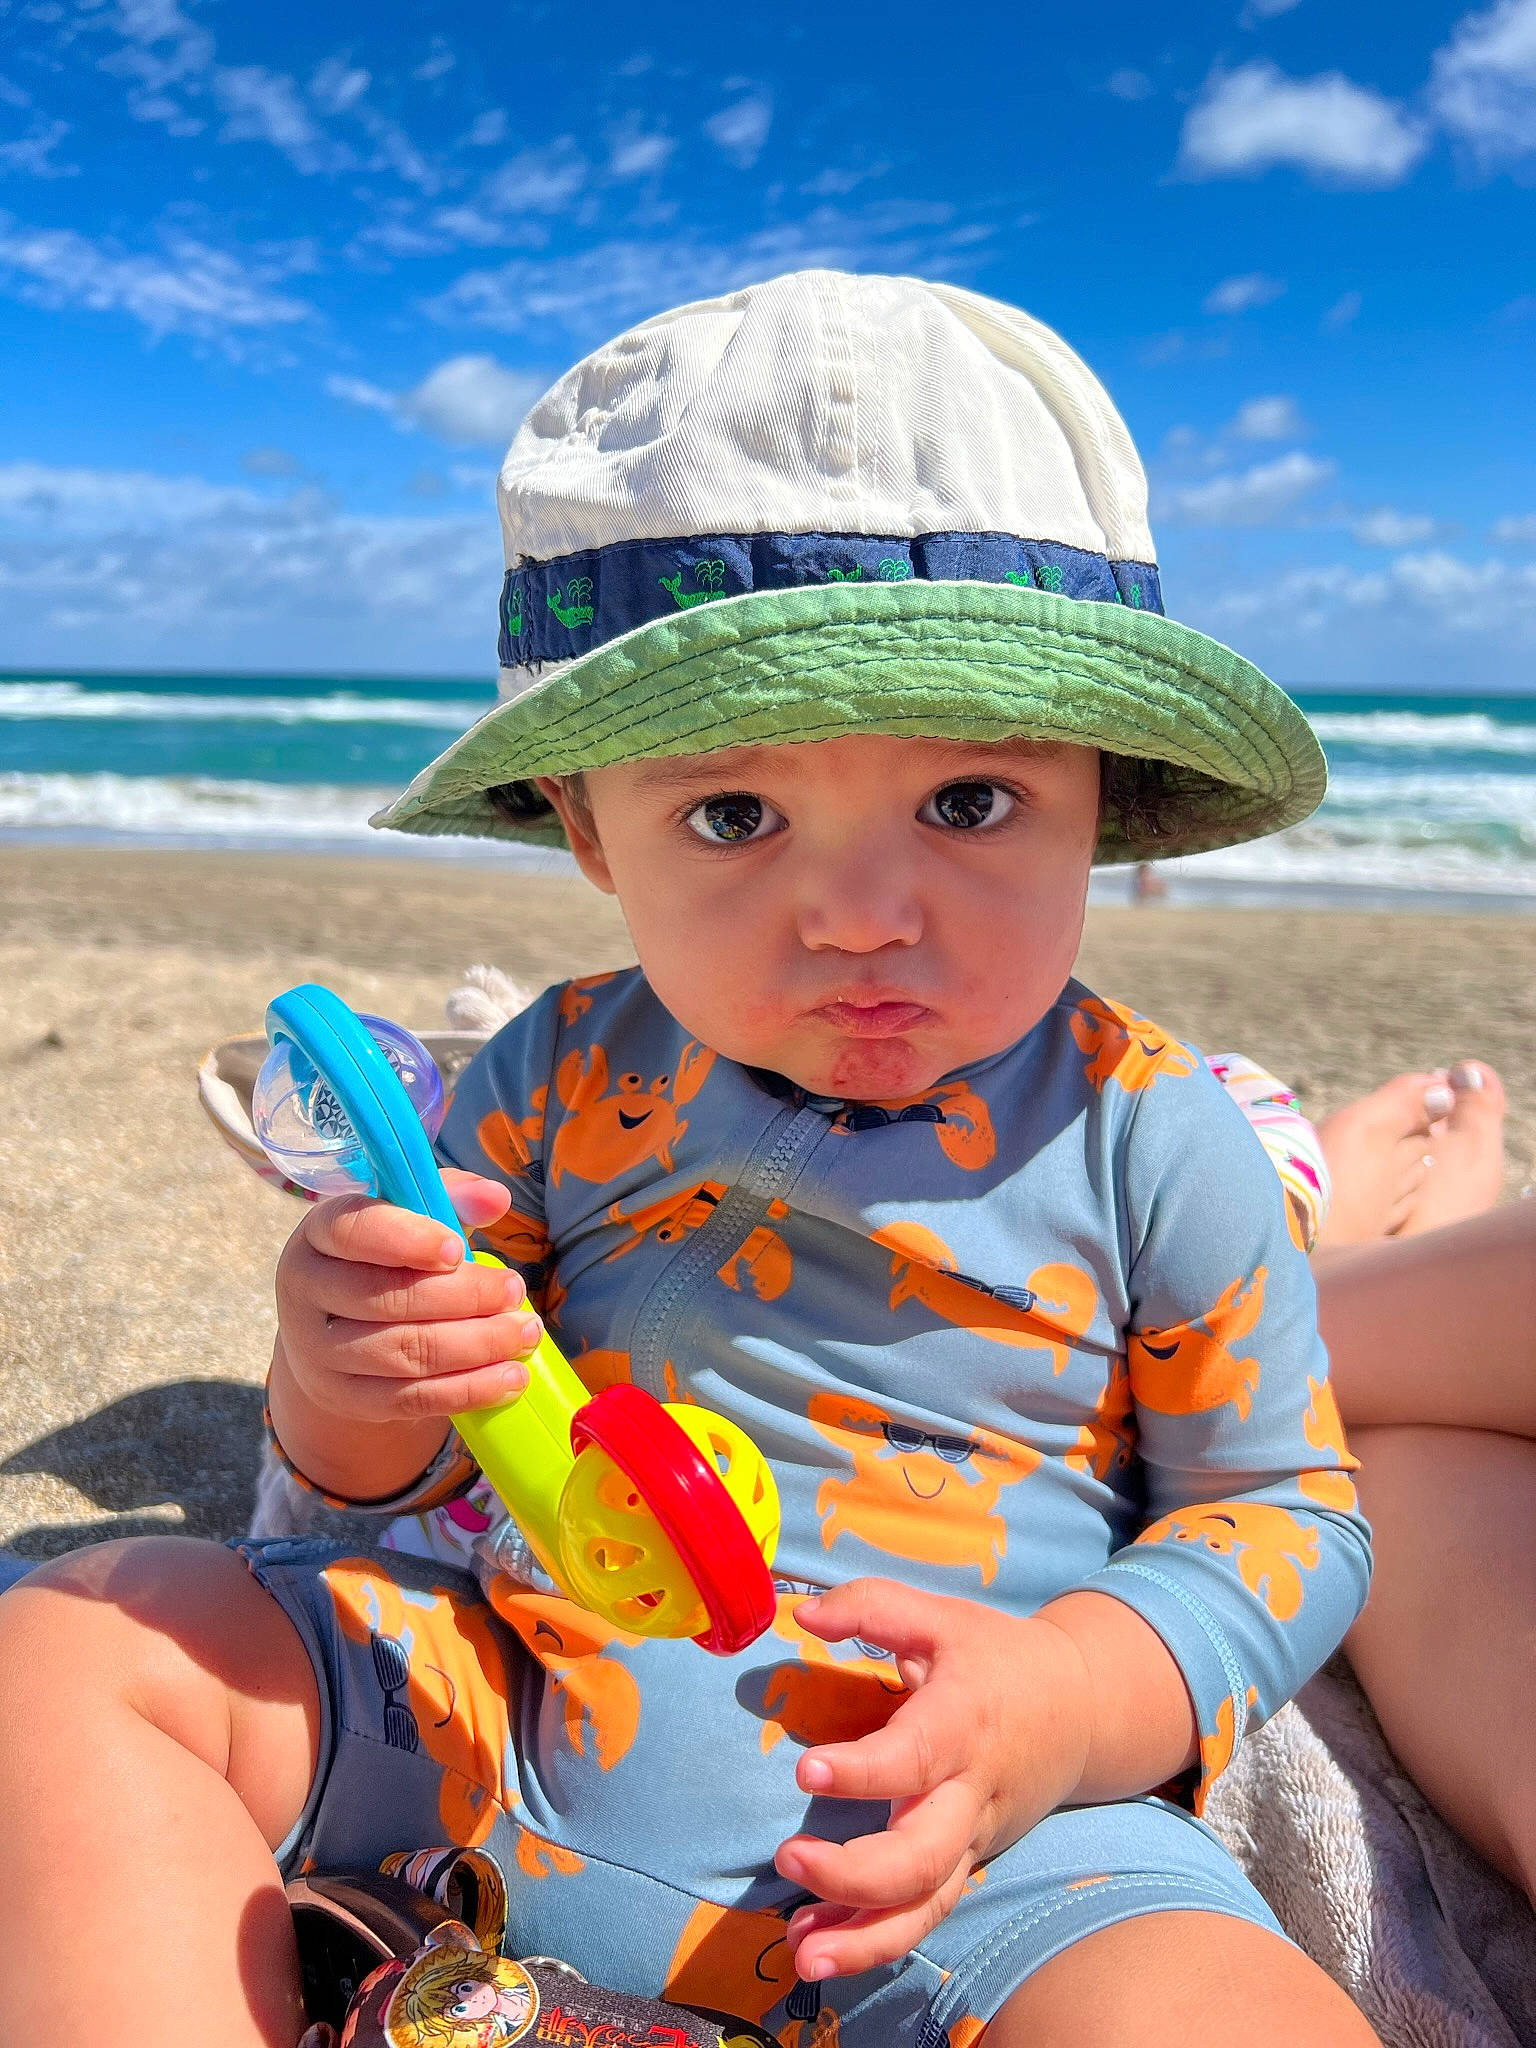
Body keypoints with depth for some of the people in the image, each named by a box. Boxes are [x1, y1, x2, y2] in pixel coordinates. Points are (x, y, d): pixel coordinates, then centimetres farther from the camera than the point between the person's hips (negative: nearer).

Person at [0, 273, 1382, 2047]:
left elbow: (1285, 1507, 0)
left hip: (960, 1827, -2)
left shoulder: (1145, 1137, -9)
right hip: (518, 1719, 4)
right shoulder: (561, 1085, -3)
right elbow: (404, 1468, 8)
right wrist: (348, 1390, -18)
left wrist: (1066, 1701, -19)